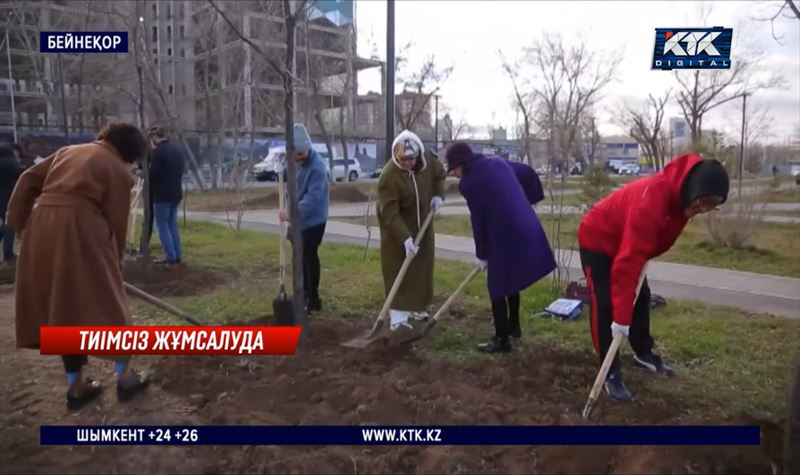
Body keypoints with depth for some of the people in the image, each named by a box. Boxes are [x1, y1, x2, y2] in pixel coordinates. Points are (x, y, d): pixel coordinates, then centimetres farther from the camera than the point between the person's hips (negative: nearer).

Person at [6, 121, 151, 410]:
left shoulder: (68, 151, 24)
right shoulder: (118, 170, 5)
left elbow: (29, 179, 16)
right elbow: (116, 221, 2)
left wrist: (19, 221, 16)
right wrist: (115, 260, 12)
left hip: (42, 229, 6)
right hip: (81, 231, -6)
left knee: (63, 304, 13)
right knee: (104, 304, 6)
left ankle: (76, 385, 19)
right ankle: (124, 376, 14)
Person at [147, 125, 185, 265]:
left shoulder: (157, 152, -17)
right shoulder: (177, 148, 10)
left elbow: (153, 175, -17)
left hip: (162, 194, -8)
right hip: (176, 192, 8)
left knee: (162, 227, 1)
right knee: (173, 225, 15)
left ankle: (170, 257, 0)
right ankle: (177, 256, 16)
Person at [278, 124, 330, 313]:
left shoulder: (317, 167, -25)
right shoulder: (294, 161, 3)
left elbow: (312, 198, -32)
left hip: (313, 220, -9)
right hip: (298, 218, 9)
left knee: (310, 257, -3)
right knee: (300, 257, 17)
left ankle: (313, 299, 8)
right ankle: (304, 294, 32)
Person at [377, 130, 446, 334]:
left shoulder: (427, 159, -13)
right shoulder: (389, 176, -31)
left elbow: (439, 174, 9)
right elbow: (390, 214, -32)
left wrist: (438, 195, -8)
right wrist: (405, 238, -38)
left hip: (422, 224, 6)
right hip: (396, 228, -6)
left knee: (422, 268, 14)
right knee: (399, 271, -7)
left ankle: (417, 306, 31)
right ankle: (397, 317, -3)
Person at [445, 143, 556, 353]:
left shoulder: (469, 183, -9)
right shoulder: (498, 162, 11)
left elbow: (478, 220, -6)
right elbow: (526, 173, 21)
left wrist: (481, 254, 4)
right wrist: (529, 200, 29)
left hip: (506, 236, -8)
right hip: (527, 229, 8)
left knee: (497, 287, 5)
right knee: (511, 280, 25)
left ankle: (502, 340, 13)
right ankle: (514, 325, 40)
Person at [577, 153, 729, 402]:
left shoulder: (679, 194, -13)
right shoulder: (651, 200, -40)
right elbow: (628, 261, -40)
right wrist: (622, 315, -37)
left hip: (629, 242, 8)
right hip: (598, 242, -8)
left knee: (641, 297, 13)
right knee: (605, 306, -10)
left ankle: (643, 354, 31)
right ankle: (611, 374, -1)